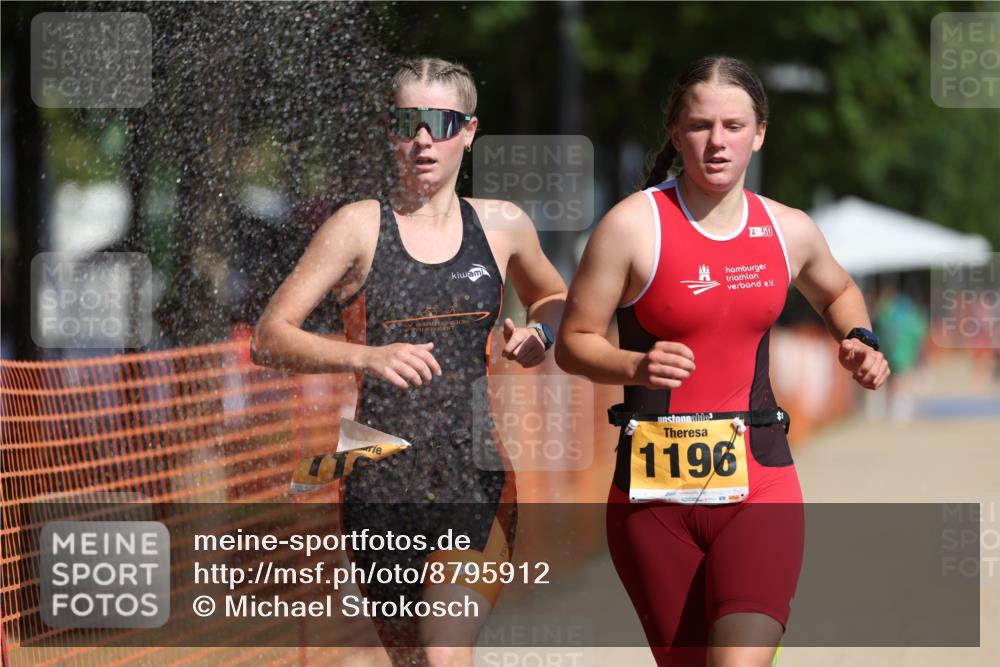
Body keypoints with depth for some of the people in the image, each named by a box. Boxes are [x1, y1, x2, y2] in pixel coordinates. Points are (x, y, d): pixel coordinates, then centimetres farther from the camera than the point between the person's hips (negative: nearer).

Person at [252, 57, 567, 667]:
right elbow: (270, 337, -5)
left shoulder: (503, 225, 8)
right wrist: (367, 357, -21)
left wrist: (540, 334, 5)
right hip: (383, 476, 0)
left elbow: (555, 298, 29)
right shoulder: (361, 227, -1)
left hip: (476, 475, 0)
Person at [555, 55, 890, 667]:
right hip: (655, 487, -1)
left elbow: (836, 292, 30)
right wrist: (635, 367, -22)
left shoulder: (789, 230, 7)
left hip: (759, 484, 1)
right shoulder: (634, 225, -6)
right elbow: (574, 343, -3)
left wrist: (859, 341, 9)